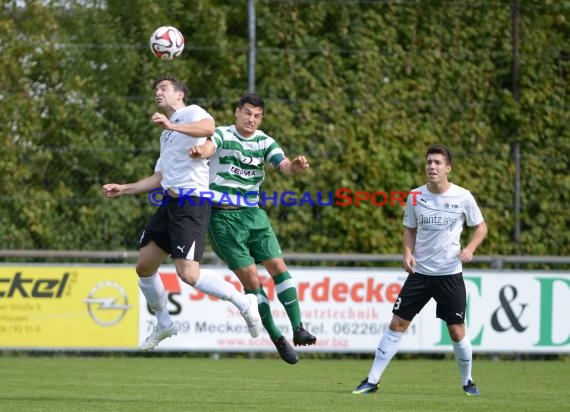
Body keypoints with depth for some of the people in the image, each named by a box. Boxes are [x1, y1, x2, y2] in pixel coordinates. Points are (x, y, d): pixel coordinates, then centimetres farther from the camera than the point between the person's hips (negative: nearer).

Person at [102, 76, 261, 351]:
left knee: (188, 274, -20)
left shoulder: (191, 113, -3)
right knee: (144, 267, 10)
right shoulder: (166, 135, 25)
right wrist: (122, 189, 26)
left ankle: (244, 303, -4)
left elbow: (208, 127, -28)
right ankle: (163, 325, 27)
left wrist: (171, 126, -40)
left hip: (192, 202, -9)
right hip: (170, 202, 9)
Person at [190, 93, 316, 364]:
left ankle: (298, 329, -6)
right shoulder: (223, 136, -7)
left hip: (252, 214, 5)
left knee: (277, 266, -9)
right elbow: (209, 147, -30)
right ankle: (277, 338, 1)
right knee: (250, 277, -8)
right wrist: (200, 151, -55)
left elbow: (284, 165, -7)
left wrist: (296, 167, -31)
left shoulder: (264, 142, 6)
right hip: (223, 217, -5)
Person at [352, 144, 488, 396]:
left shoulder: (462, 197, -7)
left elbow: (480, 227, 5)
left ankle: (467, 382, 21)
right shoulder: (415, 197, -1)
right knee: (397, 323, -2)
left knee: (456, 331, -1)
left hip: (450, 274, -2)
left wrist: (470, 248, -13)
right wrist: (408, 253, -4)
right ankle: (372, 380, 1)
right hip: (419, 272, 2)